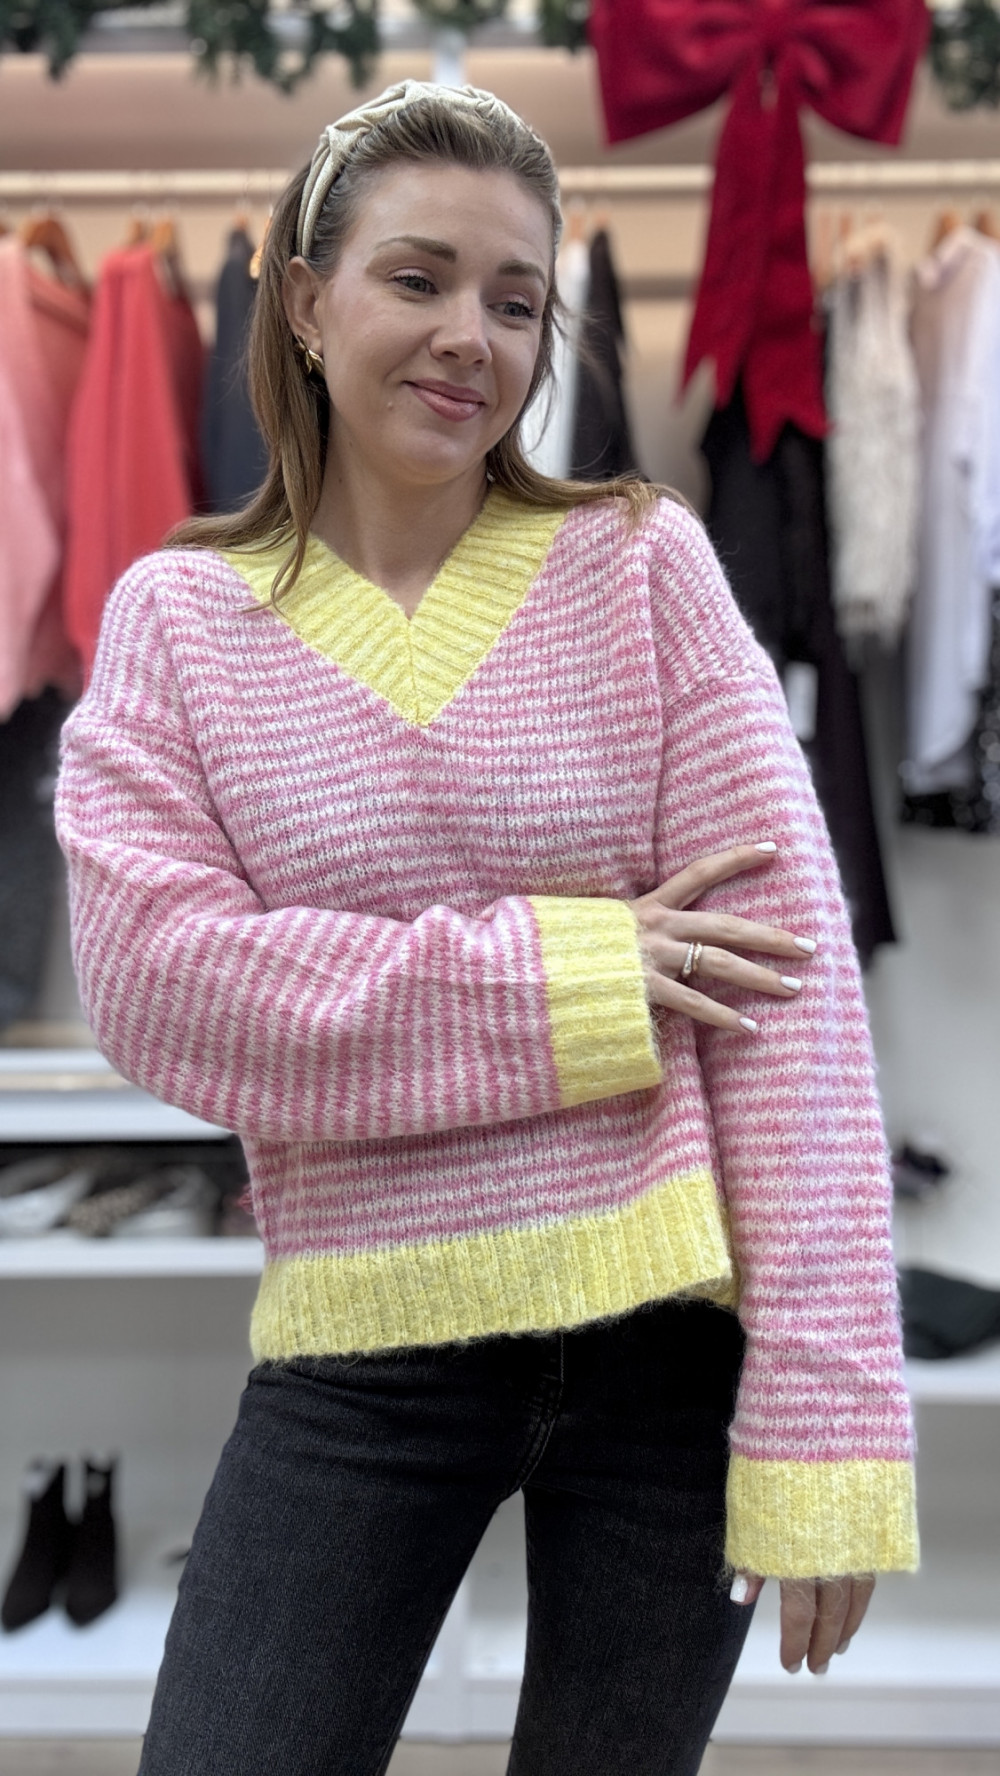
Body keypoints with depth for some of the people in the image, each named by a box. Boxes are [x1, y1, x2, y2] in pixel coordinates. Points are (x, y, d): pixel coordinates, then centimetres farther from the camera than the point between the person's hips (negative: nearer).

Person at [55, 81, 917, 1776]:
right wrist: (569, 975, -15)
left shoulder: (643, 564, -1)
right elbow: (157, 983, -10)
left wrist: (822, 1421, -13)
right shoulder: (178, 616, 2)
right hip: (362, 1351, 0)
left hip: (670, 1321, 0)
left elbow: (790, 974, -7)